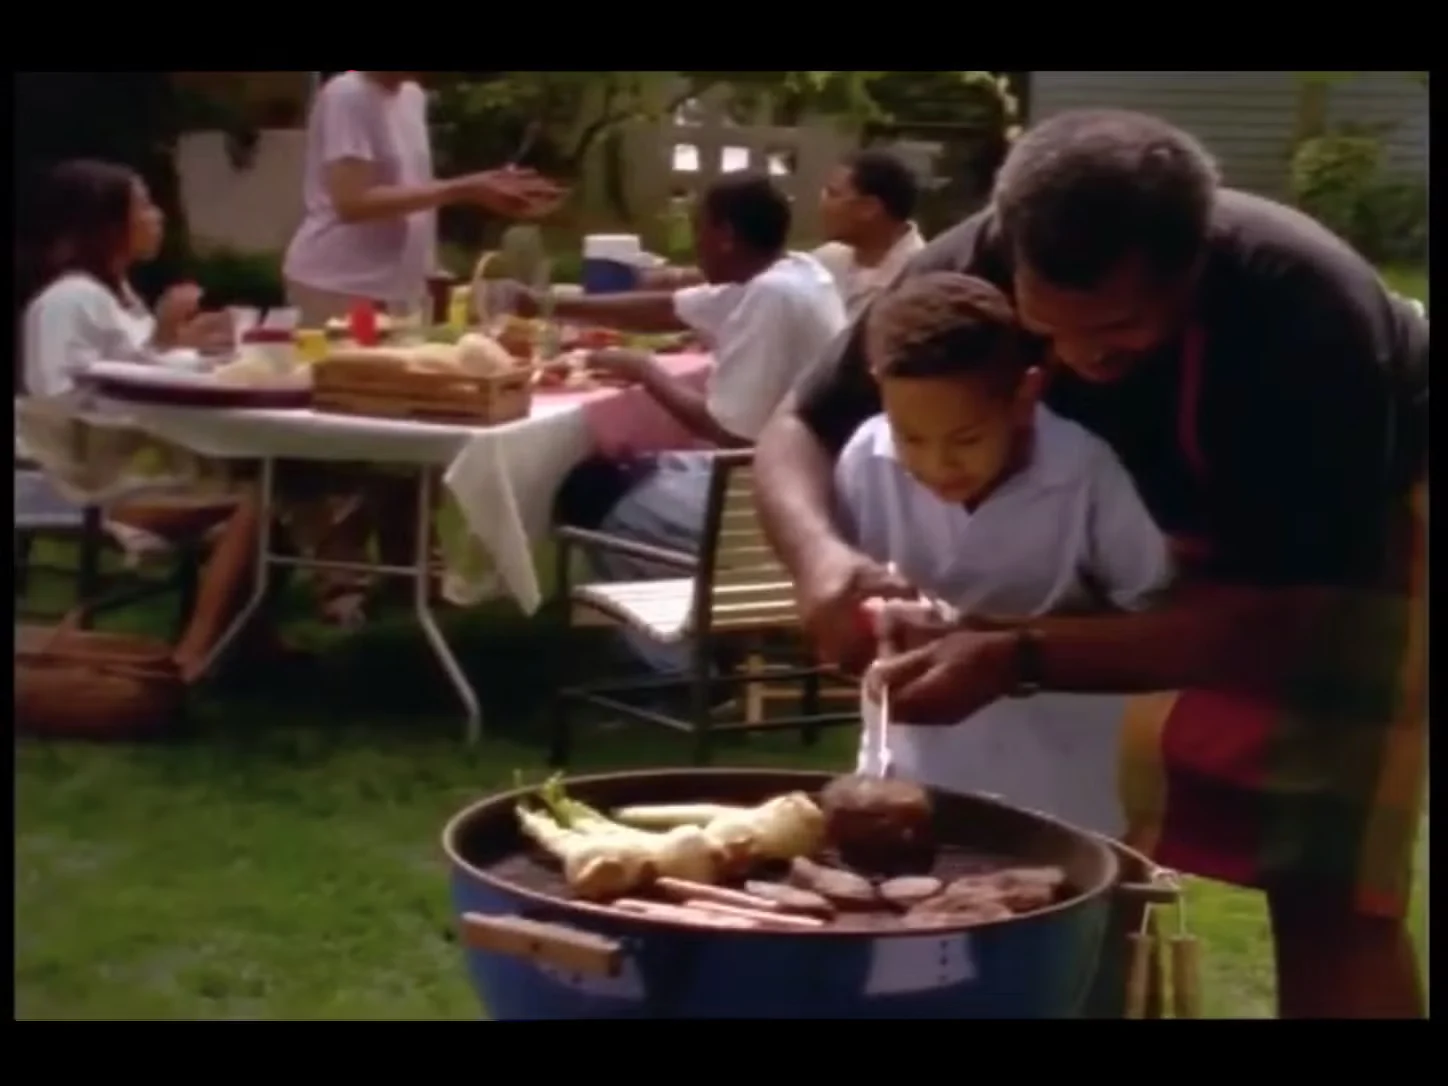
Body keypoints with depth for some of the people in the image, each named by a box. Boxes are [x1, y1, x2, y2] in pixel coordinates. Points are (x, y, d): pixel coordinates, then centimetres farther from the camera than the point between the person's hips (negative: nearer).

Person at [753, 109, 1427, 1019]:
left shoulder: (1305, 308, -38)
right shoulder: (972, 272, -27)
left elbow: (1282, 623, -36)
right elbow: (800, 430, -16)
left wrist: (1021, 657, -48)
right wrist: (819, 552, -40)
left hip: (1366, 516, -4)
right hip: (1167, 510, 4)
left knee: (1326, 894, -11)